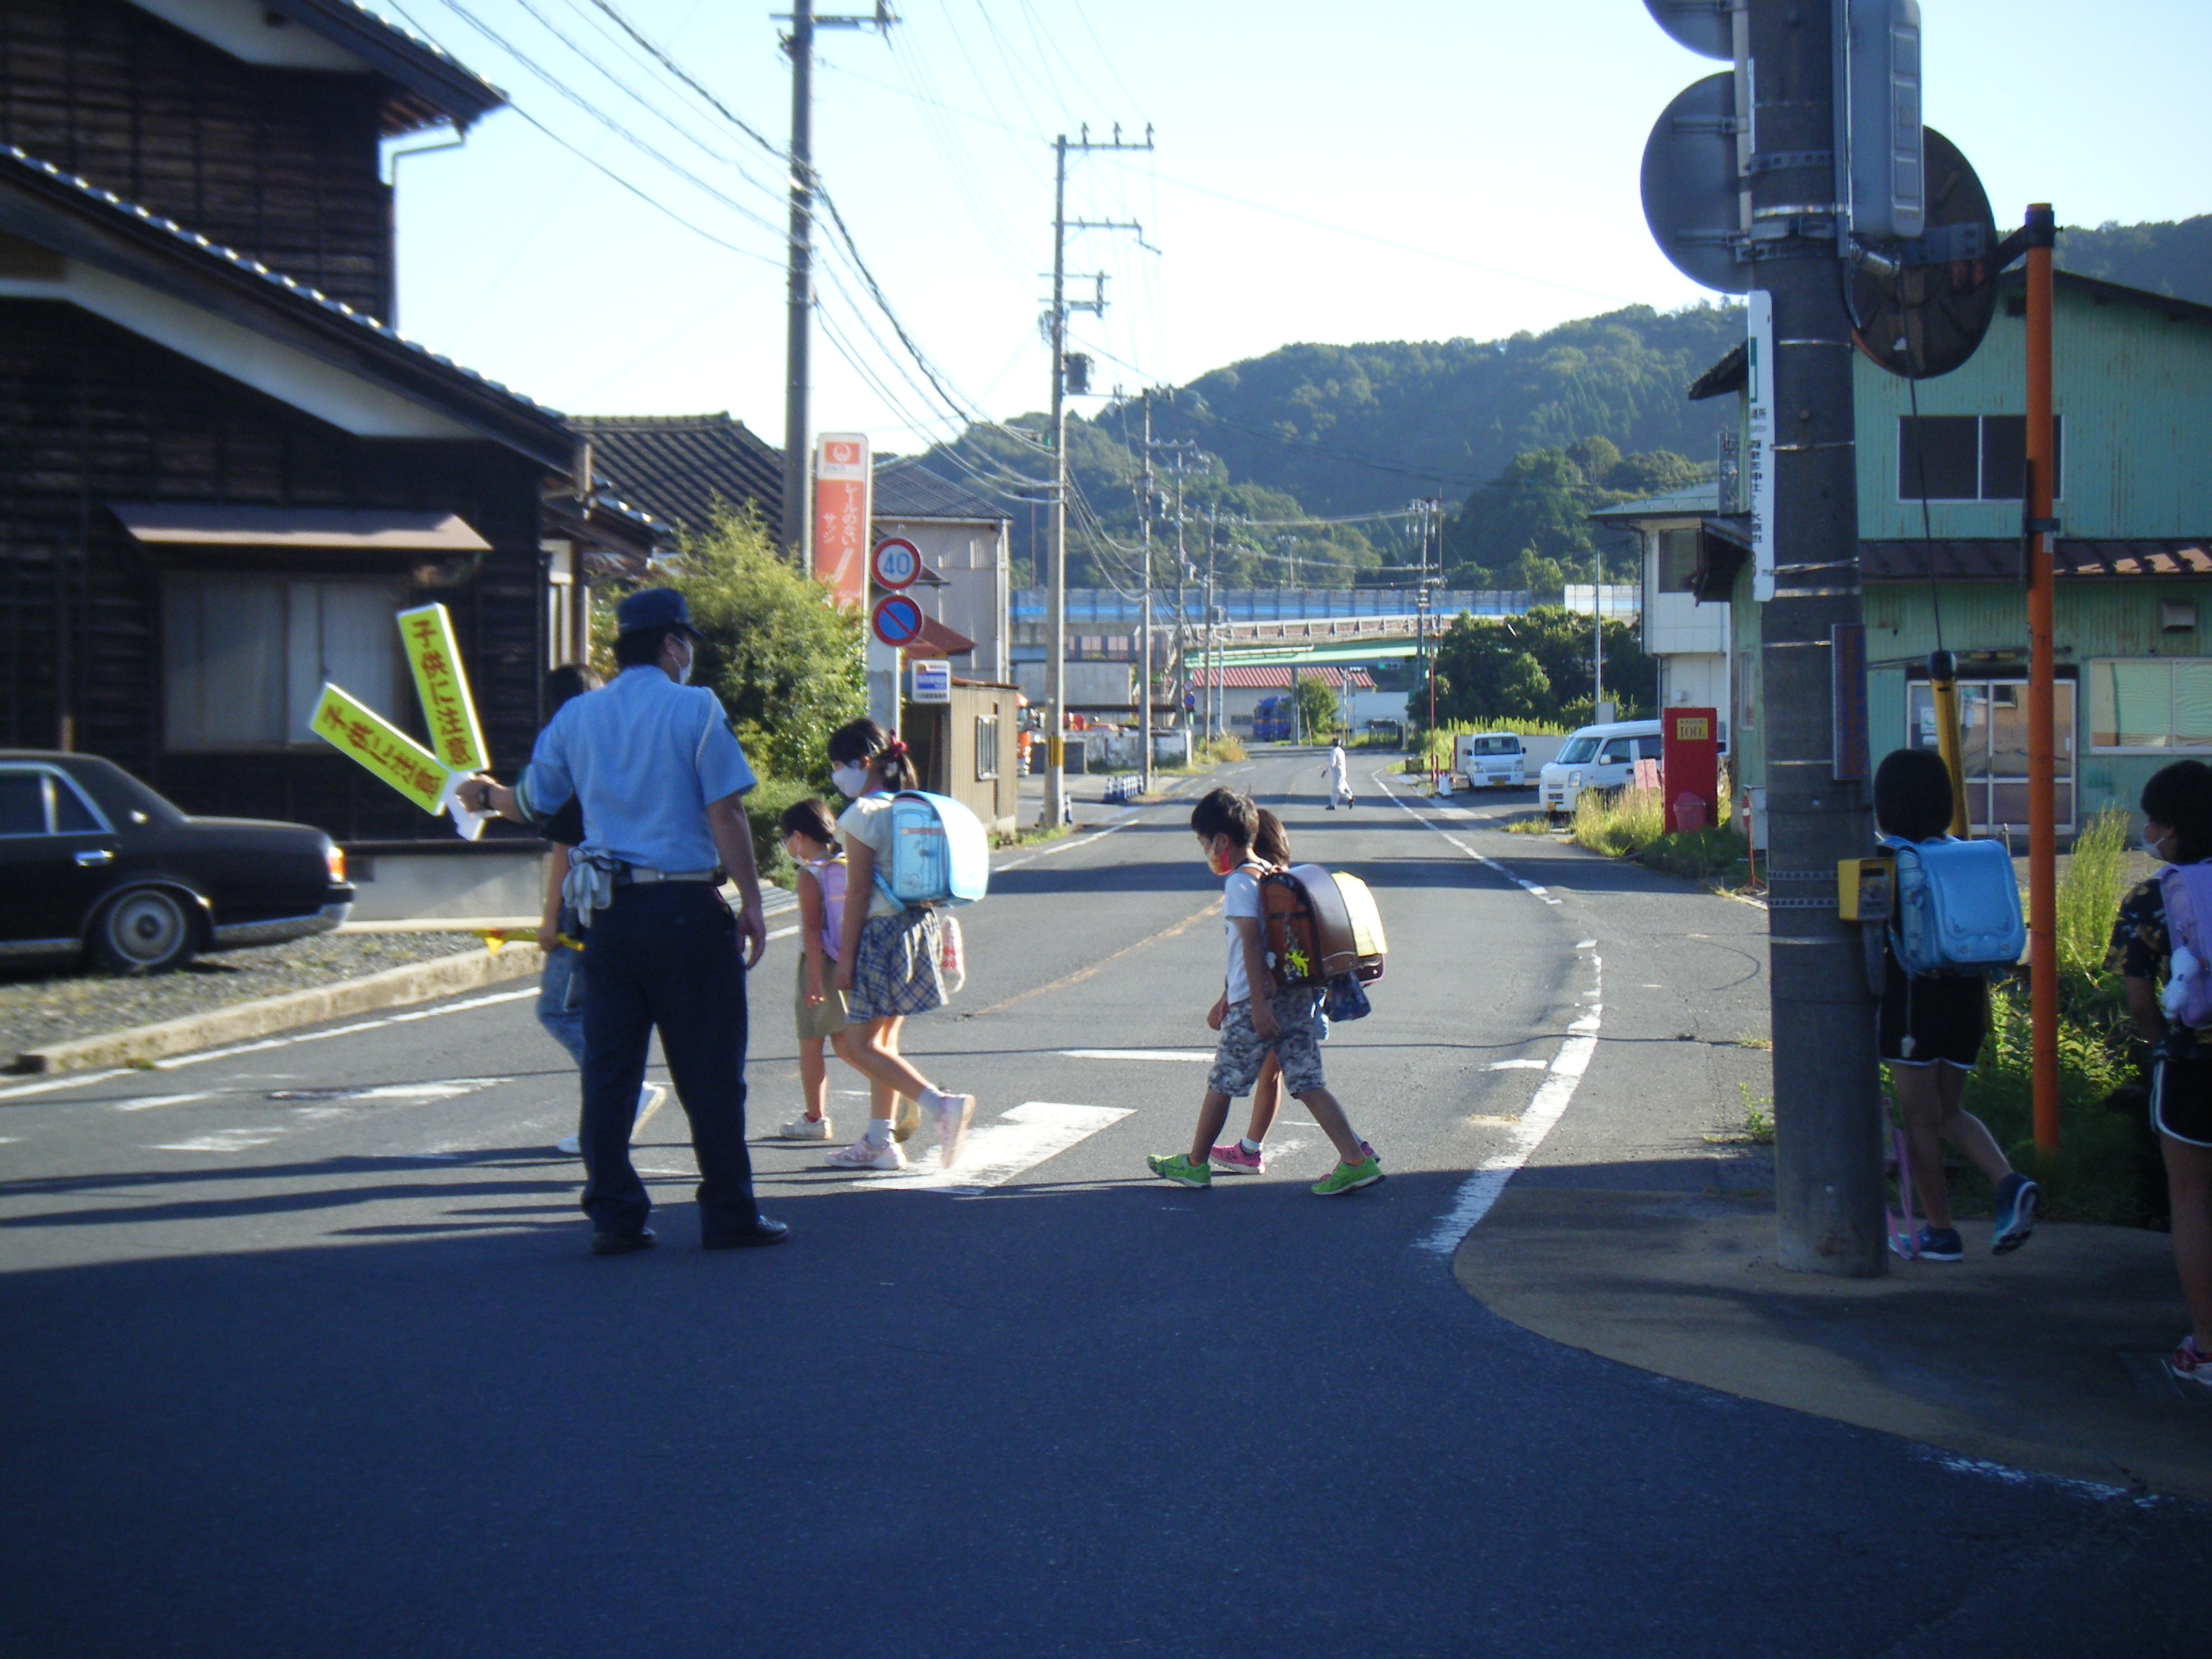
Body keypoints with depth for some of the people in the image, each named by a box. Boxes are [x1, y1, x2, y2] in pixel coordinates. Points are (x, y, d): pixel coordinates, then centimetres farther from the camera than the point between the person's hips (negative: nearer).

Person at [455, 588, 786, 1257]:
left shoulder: (576, 717, 9)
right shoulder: (696, 708, -5)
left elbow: (532, 804, 19)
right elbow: (725, 811, -11)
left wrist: (485, 795, 40)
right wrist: (750, 901, -7)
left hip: (608, 910, 5)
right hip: (686, 907, -5)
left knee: (608, 1068, 8)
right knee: (709, 1068, 2)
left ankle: (613, 1215, 9)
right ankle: (729, 1213, 6)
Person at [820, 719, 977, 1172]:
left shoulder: (862, 815, -13)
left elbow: (859, 893, -15)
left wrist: (846, 956, -12)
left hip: (882, 932, -9)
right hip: (917, 927, 9)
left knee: (857, 1045, -5)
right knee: (883, 1039, 16)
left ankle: (941, 1104, -19)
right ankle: (879, 1140, 18)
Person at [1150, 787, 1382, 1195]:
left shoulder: (1238, 883, -10)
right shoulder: (1271, 875, 18)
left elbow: (1251, 943, -19)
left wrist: (1259, 1005, -23)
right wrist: (1226, 1000, 32)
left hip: (1260, 1001, -8)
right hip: (1297, 994, 8)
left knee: (1221, 1083, 7)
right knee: (1307, 1083, 3)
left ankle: (1195, 1164, 19)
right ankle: (1356, 1159, -9)